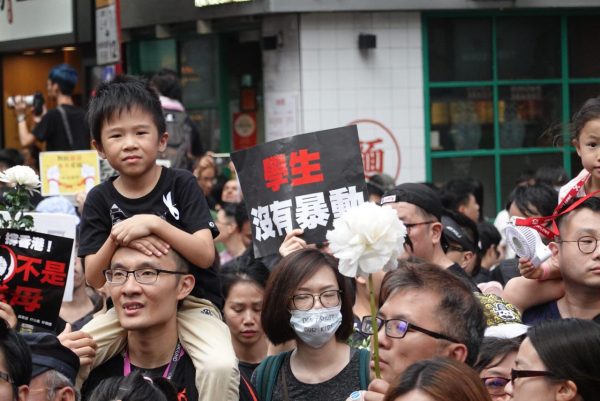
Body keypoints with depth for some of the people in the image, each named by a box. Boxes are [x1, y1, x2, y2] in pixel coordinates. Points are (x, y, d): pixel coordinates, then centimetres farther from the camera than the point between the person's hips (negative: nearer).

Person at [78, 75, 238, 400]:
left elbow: (205, 255, -17)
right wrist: (118, 239, -23)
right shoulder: (99, 200, 1)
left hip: (190, 300, -3)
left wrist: (152, 223, -27)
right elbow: (94, 280, -5)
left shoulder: (181, 185, -6)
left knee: (221, 365, -33)